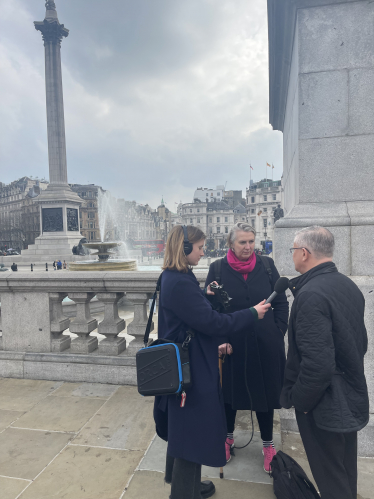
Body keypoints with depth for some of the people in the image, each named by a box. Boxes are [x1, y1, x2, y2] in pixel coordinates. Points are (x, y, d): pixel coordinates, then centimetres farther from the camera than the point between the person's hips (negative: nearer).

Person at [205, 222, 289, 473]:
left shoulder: (267, 265, -3)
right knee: (230, 392, 17)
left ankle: (268, 445, 38)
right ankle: (228, 438, 43)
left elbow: (281, 303, 3)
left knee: (265, 394, 15)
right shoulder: (218, 269, -7)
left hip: (265, 346, 1)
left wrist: (278, 334, -2)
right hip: (232, 346, 0)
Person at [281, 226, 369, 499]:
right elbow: (360, 342, 11)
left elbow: (317, 362, -31)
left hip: (324, 405, -9)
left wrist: (298, 399, -16)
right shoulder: (349, 285, 1)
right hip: (353, 398, 9)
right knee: (347, 473, 26)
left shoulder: (311, 294, -27)